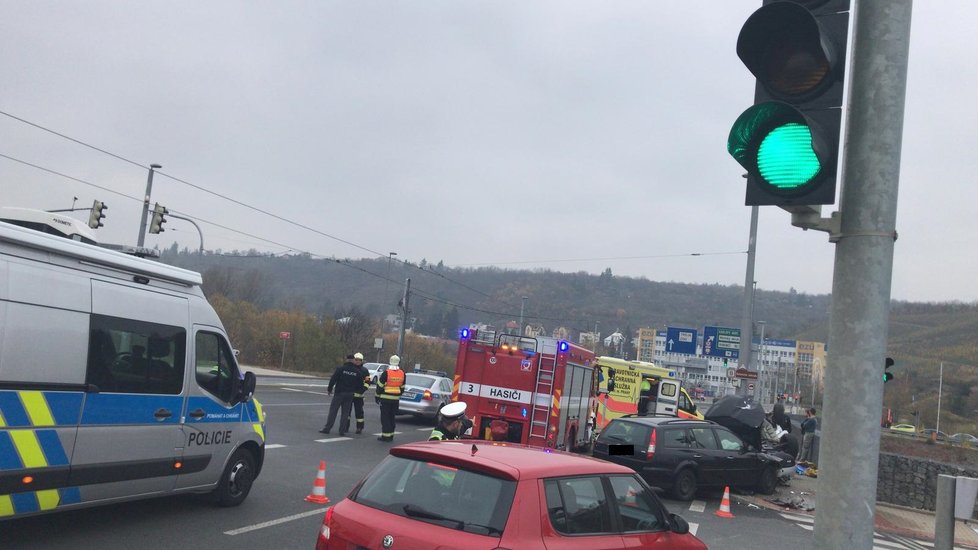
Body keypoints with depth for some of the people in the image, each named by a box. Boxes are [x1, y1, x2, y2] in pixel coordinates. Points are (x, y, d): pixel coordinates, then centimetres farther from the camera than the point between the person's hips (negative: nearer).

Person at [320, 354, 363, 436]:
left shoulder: (341, 368, -7)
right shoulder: (357, 371, 2)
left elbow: (333, 379, -10)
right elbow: (360, 384, 5)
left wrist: (329, 389, 1)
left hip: (339, 393, -3)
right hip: (350, 394, 3)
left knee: (333, 410, 3)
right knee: (345, 412, 9)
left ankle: (327, 428, 3)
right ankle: (342, 430, 6)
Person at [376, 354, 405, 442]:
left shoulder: (386, 373, -13)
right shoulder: (402, 374, 2)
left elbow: (380, 386, -8)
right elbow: (402, 387, 11)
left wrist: (377, 396, 4)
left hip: (386, 399, -5)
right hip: (396, 399, 5)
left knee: (385, 417, 1)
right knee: (392, 417, 14)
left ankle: (385, 436, -2)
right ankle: (390, 436, 18)